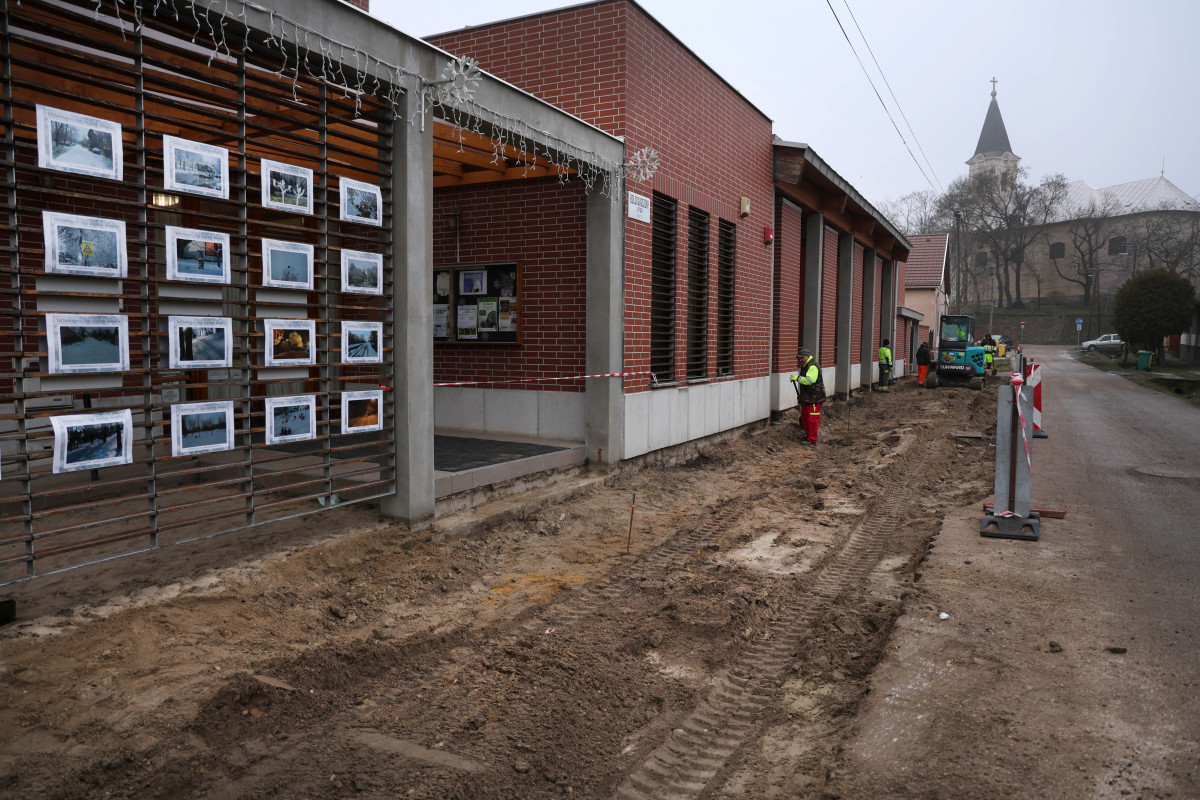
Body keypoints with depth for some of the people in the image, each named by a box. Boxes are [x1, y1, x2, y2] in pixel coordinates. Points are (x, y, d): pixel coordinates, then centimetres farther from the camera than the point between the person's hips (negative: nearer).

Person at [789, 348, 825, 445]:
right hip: (806, 397, 11)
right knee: (804, 417, 18)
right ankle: (808, 434, 32)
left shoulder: (813, 367, -17)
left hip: (814, 398, -11)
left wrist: (797, 378, -26)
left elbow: (809, 380, -30)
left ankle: (812, 439, -1)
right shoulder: (804, 366, 17)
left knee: (812, 419, -6)